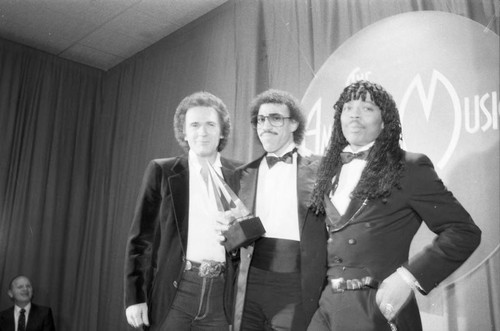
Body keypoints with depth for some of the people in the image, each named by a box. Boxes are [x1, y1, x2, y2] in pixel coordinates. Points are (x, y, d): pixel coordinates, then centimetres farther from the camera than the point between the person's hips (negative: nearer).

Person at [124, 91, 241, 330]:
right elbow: (140, 237, -1)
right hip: (173, 292, -1)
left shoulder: (239, 174, 5)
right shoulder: (161, 171, 0)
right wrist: (134, 297, -5)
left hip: (220, 294, 2)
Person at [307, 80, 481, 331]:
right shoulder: (331, 170, 10)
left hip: (380, 307, -5)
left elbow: (464, 231, -10)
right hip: (330, 302, 5)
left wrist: (408, 277, -18)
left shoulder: (409, 168, -7)